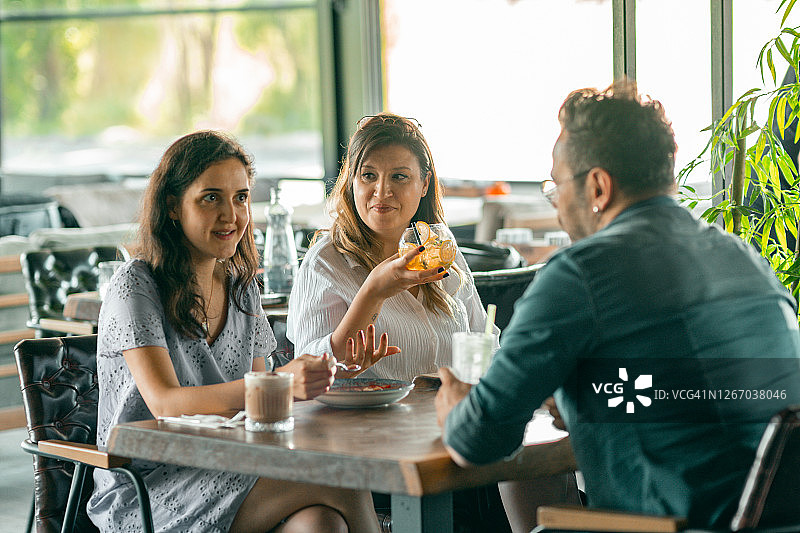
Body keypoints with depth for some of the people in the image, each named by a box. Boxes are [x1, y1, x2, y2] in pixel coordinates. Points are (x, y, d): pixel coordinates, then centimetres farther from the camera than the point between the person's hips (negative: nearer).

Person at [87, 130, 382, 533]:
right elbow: (164, 403, -21)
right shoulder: (135, 286, -8)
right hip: (143, 495, -6)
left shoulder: (240, 287, 14)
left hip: (225, 476, 6)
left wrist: (317, 376, -6)